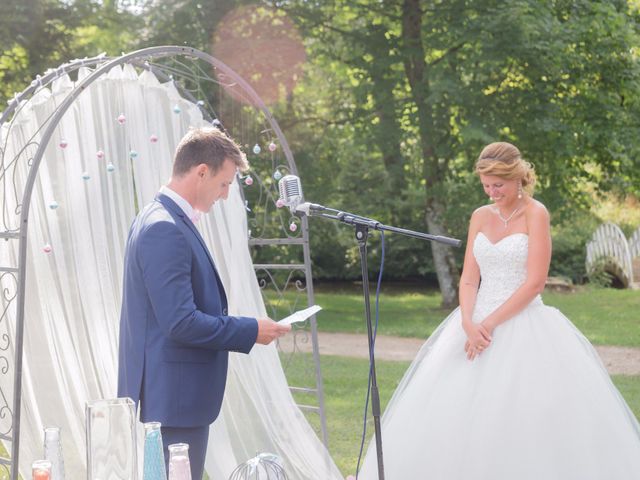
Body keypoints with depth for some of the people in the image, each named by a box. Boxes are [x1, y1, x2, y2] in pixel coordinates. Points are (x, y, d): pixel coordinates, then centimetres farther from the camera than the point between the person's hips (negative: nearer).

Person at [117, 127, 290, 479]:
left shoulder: (159, 219, 13)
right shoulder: (165, 229, -19)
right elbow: (180, 322, -24)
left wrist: (242, 327, 12)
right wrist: (251, 331, -14)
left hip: (171, 394, 11)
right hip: (174, 397, -11)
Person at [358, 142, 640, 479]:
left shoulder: (535, 214, -6)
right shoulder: (480, 217, 10)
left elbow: (535, 282, -13)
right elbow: (469, 278, 6)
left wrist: (491, 323, -15)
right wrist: (468, 323, -12)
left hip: (524, 326, -5)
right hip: (479, 324, 6)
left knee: (529, 417, -9)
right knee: (458, 413, 3)